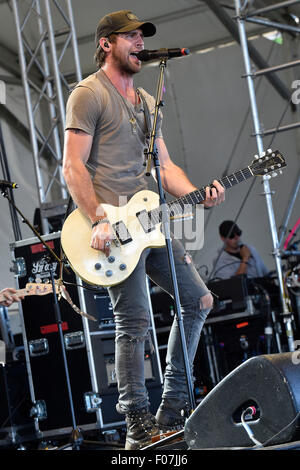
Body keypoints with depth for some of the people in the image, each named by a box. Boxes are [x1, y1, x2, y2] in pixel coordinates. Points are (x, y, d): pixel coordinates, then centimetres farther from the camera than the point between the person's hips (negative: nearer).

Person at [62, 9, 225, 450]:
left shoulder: (147, 101, 21)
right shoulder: (88, 94, -4)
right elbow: (73, 167, -12)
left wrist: (198, 196, 2)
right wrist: (99, 220, -21)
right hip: (115, 228, -9)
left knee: (199, 300, 10)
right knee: (135, 322, -8)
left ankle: (171, 410, 19)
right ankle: (139, 427, 2)